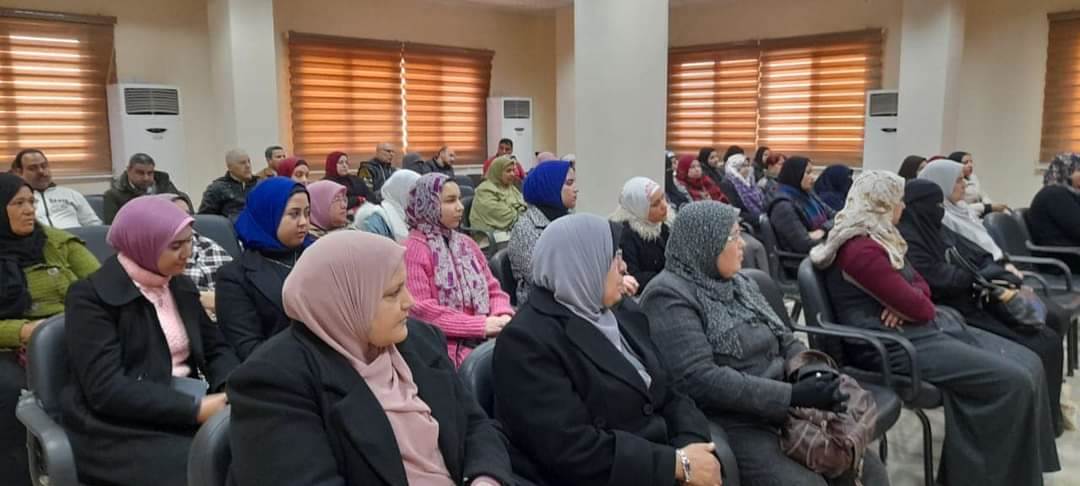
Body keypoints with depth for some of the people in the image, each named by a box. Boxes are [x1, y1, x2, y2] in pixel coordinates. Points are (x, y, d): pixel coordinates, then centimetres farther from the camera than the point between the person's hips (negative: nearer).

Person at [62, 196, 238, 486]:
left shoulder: (181, 287, 11)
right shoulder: (90, 297, -9)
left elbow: (216, 349, 13)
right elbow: (106, 388, -18)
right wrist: (195, 410, -24)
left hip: (188, 406, 6)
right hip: (121, 427, -6)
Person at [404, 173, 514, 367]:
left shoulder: (466, 243, 19)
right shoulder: (412, 249, -5)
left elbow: (492, 289, 17)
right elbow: (420, 310, -14)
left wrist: (503, 316, -6)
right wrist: (480, 325, -16)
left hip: (484, 340, 7)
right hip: (447, 346, -7)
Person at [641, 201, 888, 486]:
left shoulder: (739, 283, 14)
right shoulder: (670, 297, -13)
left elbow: (786, 342, 14)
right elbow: (699, 379, -23)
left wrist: (820, 378, -8)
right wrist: (791, 395, -23)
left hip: (783, 409, 8)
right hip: (730, 423, -8)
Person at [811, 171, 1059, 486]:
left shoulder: (877, 240, 15)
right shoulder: (861, 250, -19)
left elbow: (921, 287, 13)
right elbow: (917, 308, -19)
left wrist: (906, 303, -9)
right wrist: (909, 303, 5)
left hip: (920, 328, 11)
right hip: (893, 342, -11)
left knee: (1028, 363, 1)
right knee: (1013, 381, -18)